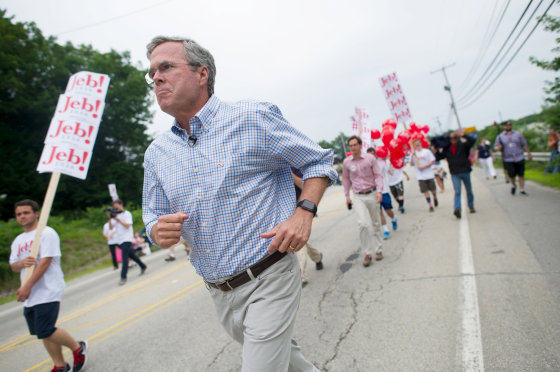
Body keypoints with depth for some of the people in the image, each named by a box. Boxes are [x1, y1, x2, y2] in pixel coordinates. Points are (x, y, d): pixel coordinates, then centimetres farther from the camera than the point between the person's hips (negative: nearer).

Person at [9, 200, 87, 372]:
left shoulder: (46, 233, -9)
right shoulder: (18, 240, 17)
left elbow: (45, 262, -16)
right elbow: (13, 266, 17)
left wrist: (27, 286, -18)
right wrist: (21, 263, -7)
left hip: (47, 292, -8)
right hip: (29, 296, 8)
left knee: (45, 331, -13)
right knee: (44, 332, 11)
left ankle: (78, 348, 10)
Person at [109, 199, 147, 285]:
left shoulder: (127, 214, -4)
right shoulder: (115, 215, 12)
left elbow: (127, 225, -16)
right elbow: (111, 227, 4)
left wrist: (118, 219, -20)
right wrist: (109, 219, -12)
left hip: (126, 239, -6)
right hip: (119, 240, 6)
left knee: (124, 258, -10)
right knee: (131, 255, 15)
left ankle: (123, 277, -9)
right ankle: (143, 266, 33)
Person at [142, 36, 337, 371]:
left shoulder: (253, 117, -10)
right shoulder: (156, 153, 5)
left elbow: (319, 161, -3)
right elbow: (154, 217, 12)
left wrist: (303, 212, -19)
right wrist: (160, 232, -12)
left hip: (269, 281, -5)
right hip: (220, 293, 6)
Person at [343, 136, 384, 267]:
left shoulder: (370, 158, -3)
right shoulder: (346, 162, 2)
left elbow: (378, 175, 0)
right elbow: (346, 179, 13)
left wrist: (379, 191, -13)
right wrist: (347, 196, 12)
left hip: (372, 195, 1)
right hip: (358, 197, 0)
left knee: (375, 224, 11)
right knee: (364, 224, -18)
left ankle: (378, 250, 28)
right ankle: (367, 253, -7)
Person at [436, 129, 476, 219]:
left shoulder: (463, 145, -3)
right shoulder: (446, 149, 3)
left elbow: (473, 141, -18)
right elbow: (438, 157, 4)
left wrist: (463, 135, -27)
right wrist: (438, 151, -13)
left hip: (465, 172, 0)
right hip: (455, 174, 0)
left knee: (469, 190, 14)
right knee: (457, 191, -11)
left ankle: (471, 206, 31)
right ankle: (457, 209, -21)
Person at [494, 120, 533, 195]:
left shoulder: (518, 134, 7)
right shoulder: (500, 136, 4)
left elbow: (524, 144, 11)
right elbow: (496, 147, 5)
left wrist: (528, 153, 8)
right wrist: (498, 148, -18)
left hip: (519, 158, 2)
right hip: (508, 160, -1)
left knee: (521, 174, 3)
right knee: (511, 175, -7)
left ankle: (522, 190, 15)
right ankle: (513, 185, 24)